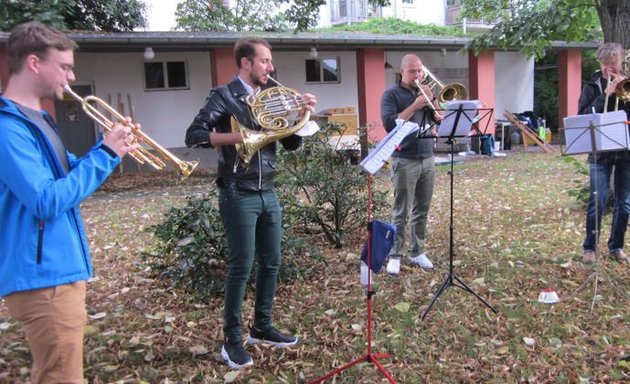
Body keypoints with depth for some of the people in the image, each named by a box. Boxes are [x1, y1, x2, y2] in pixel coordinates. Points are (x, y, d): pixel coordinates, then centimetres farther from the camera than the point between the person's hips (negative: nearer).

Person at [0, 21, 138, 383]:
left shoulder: (37, 119, 13)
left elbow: (69, 175, 20)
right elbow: (48, 201, -25)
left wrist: (110, 147, 3)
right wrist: (106, 153, -18)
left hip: (60, 268, 10)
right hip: (43, 276, -10)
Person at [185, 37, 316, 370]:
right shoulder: (224, 96, -6)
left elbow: (292, 143, 10)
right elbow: (194, 135, -16)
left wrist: (302, 114, -5)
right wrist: (238, 136, -22)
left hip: (268, 193, 7)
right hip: (238, 195, -7)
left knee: (270, 263, 12)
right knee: (241, 267, -1)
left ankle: (262, 327, 29)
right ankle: (231, 341, 14)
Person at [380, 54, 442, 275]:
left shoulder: (424, 91, 14)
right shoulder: (392, 94, -3)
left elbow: (440, 118, 10)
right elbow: (390, 124, -16)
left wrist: (431, 99, -7)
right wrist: (415, 105, -18)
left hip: (427, 159, 6)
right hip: (404, 161, -5)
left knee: (422, 211, 10)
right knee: (401, 213, -2)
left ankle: (417, 252, 21)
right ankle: (395, 255, 8)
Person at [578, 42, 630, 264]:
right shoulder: (593, 86, 4)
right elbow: (583, 117, -7)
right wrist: (605, 95, -15)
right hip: (601, 152, -2)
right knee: (597, 200, -6)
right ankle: (590, 248, 4)